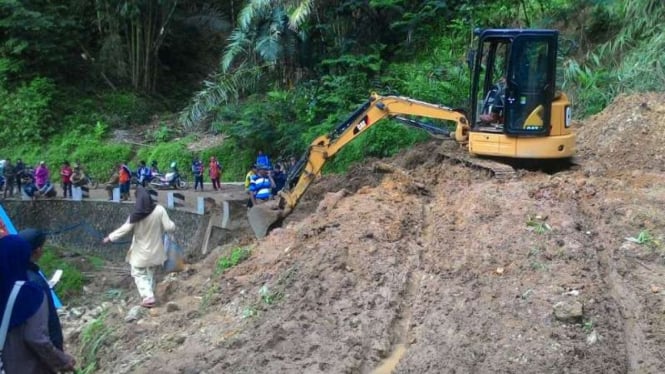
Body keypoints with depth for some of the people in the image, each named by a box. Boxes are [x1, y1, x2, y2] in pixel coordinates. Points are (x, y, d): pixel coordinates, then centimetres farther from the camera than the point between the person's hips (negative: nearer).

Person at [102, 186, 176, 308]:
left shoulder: (137, 215, -17)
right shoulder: (159, 210, -15)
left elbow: (125, 229, -12)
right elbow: (169, 227, -13)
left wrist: (110, 237, 1)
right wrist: (173, 225, 11)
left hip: (141, 251, -3)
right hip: (154, 249, 3)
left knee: (139, 274, 9)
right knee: (150, 273, 22)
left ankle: (148, 297, -4)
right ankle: (150, 294, 29)